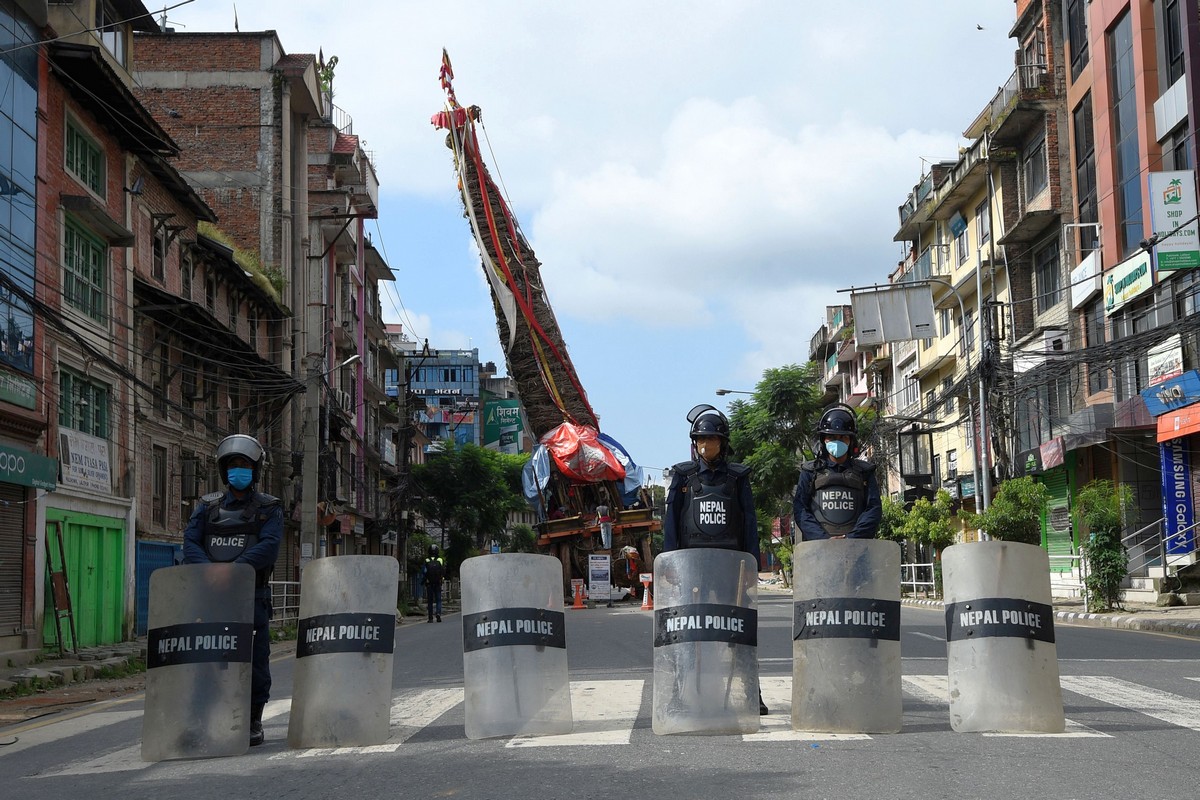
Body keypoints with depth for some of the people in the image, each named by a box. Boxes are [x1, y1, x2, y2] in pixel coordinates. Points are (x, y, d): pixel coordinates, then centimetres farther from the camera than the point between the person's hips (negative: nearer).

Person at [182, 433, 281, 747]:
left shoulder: (269, 508, 8)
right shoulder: (207, 506, 16)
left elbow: (269, 546, -9)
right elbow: (190, 543, 3)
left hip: (251, 595, -2)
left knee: (254, 662, -2)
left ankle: (253, 724, 8)